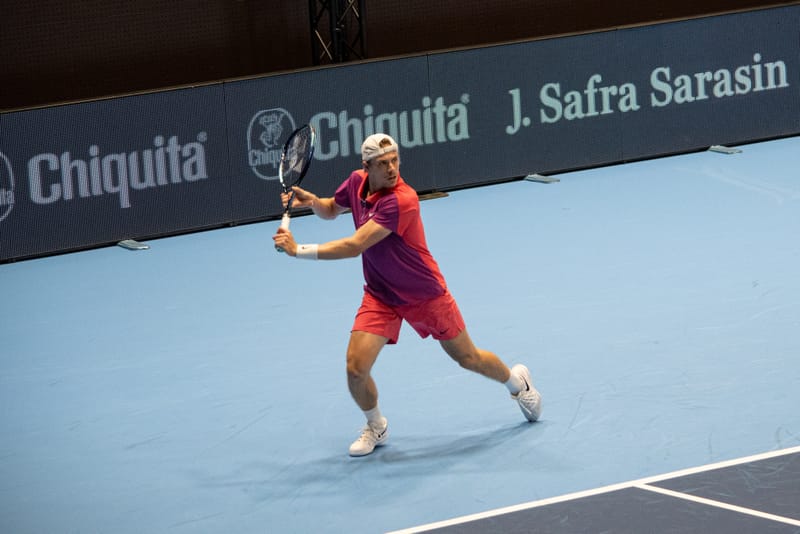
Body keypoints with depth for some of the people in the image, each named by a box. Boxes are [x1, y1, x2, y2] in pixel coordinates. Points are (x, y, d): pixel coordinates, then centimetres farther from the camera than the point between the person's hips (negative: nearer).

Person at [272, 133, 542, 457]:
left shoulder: (402, 201, -33)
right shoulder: (356, 182, -9)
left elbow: (354, 246, -36)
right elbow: (331, 210, 13)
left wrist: (299, 250, -36)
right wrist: (311, 202, -10)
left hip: (425, 294, -5)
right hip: (380, 297, 5)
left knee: (467, 358, 13)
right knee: (356, 368, -11)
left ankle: (517, 381, 45)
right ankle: (376, 427, 17)